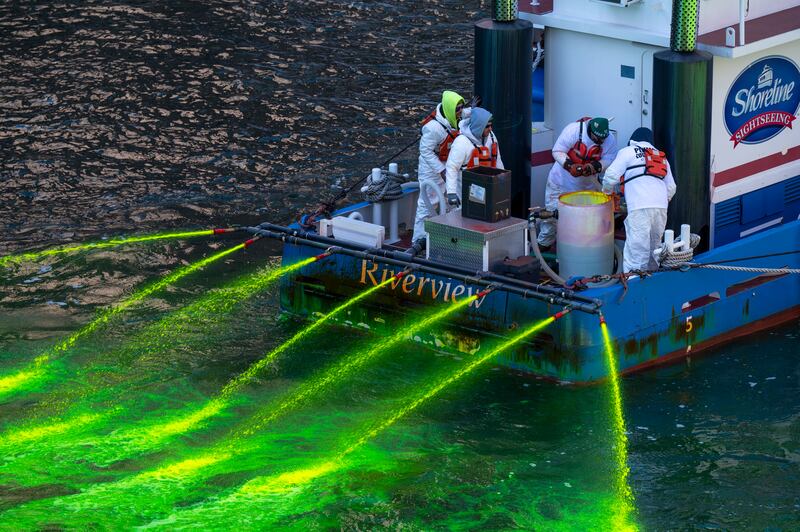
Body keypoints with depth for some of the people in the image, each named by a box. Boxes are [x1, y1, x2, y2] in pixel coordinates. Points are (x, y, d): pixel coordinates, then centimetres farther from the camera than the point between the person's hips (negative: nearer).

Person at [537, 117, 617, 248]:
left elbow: (608, 161, -17)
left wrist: (595, 166, -38)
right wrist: (569, 166, -40)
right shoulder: (573, 130, -26)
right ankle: (544, 243, 18)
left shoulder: (610, 141, -16)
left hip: (587, 182, 3)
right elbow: (557, 151, -24)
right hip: (562, 180, -3)